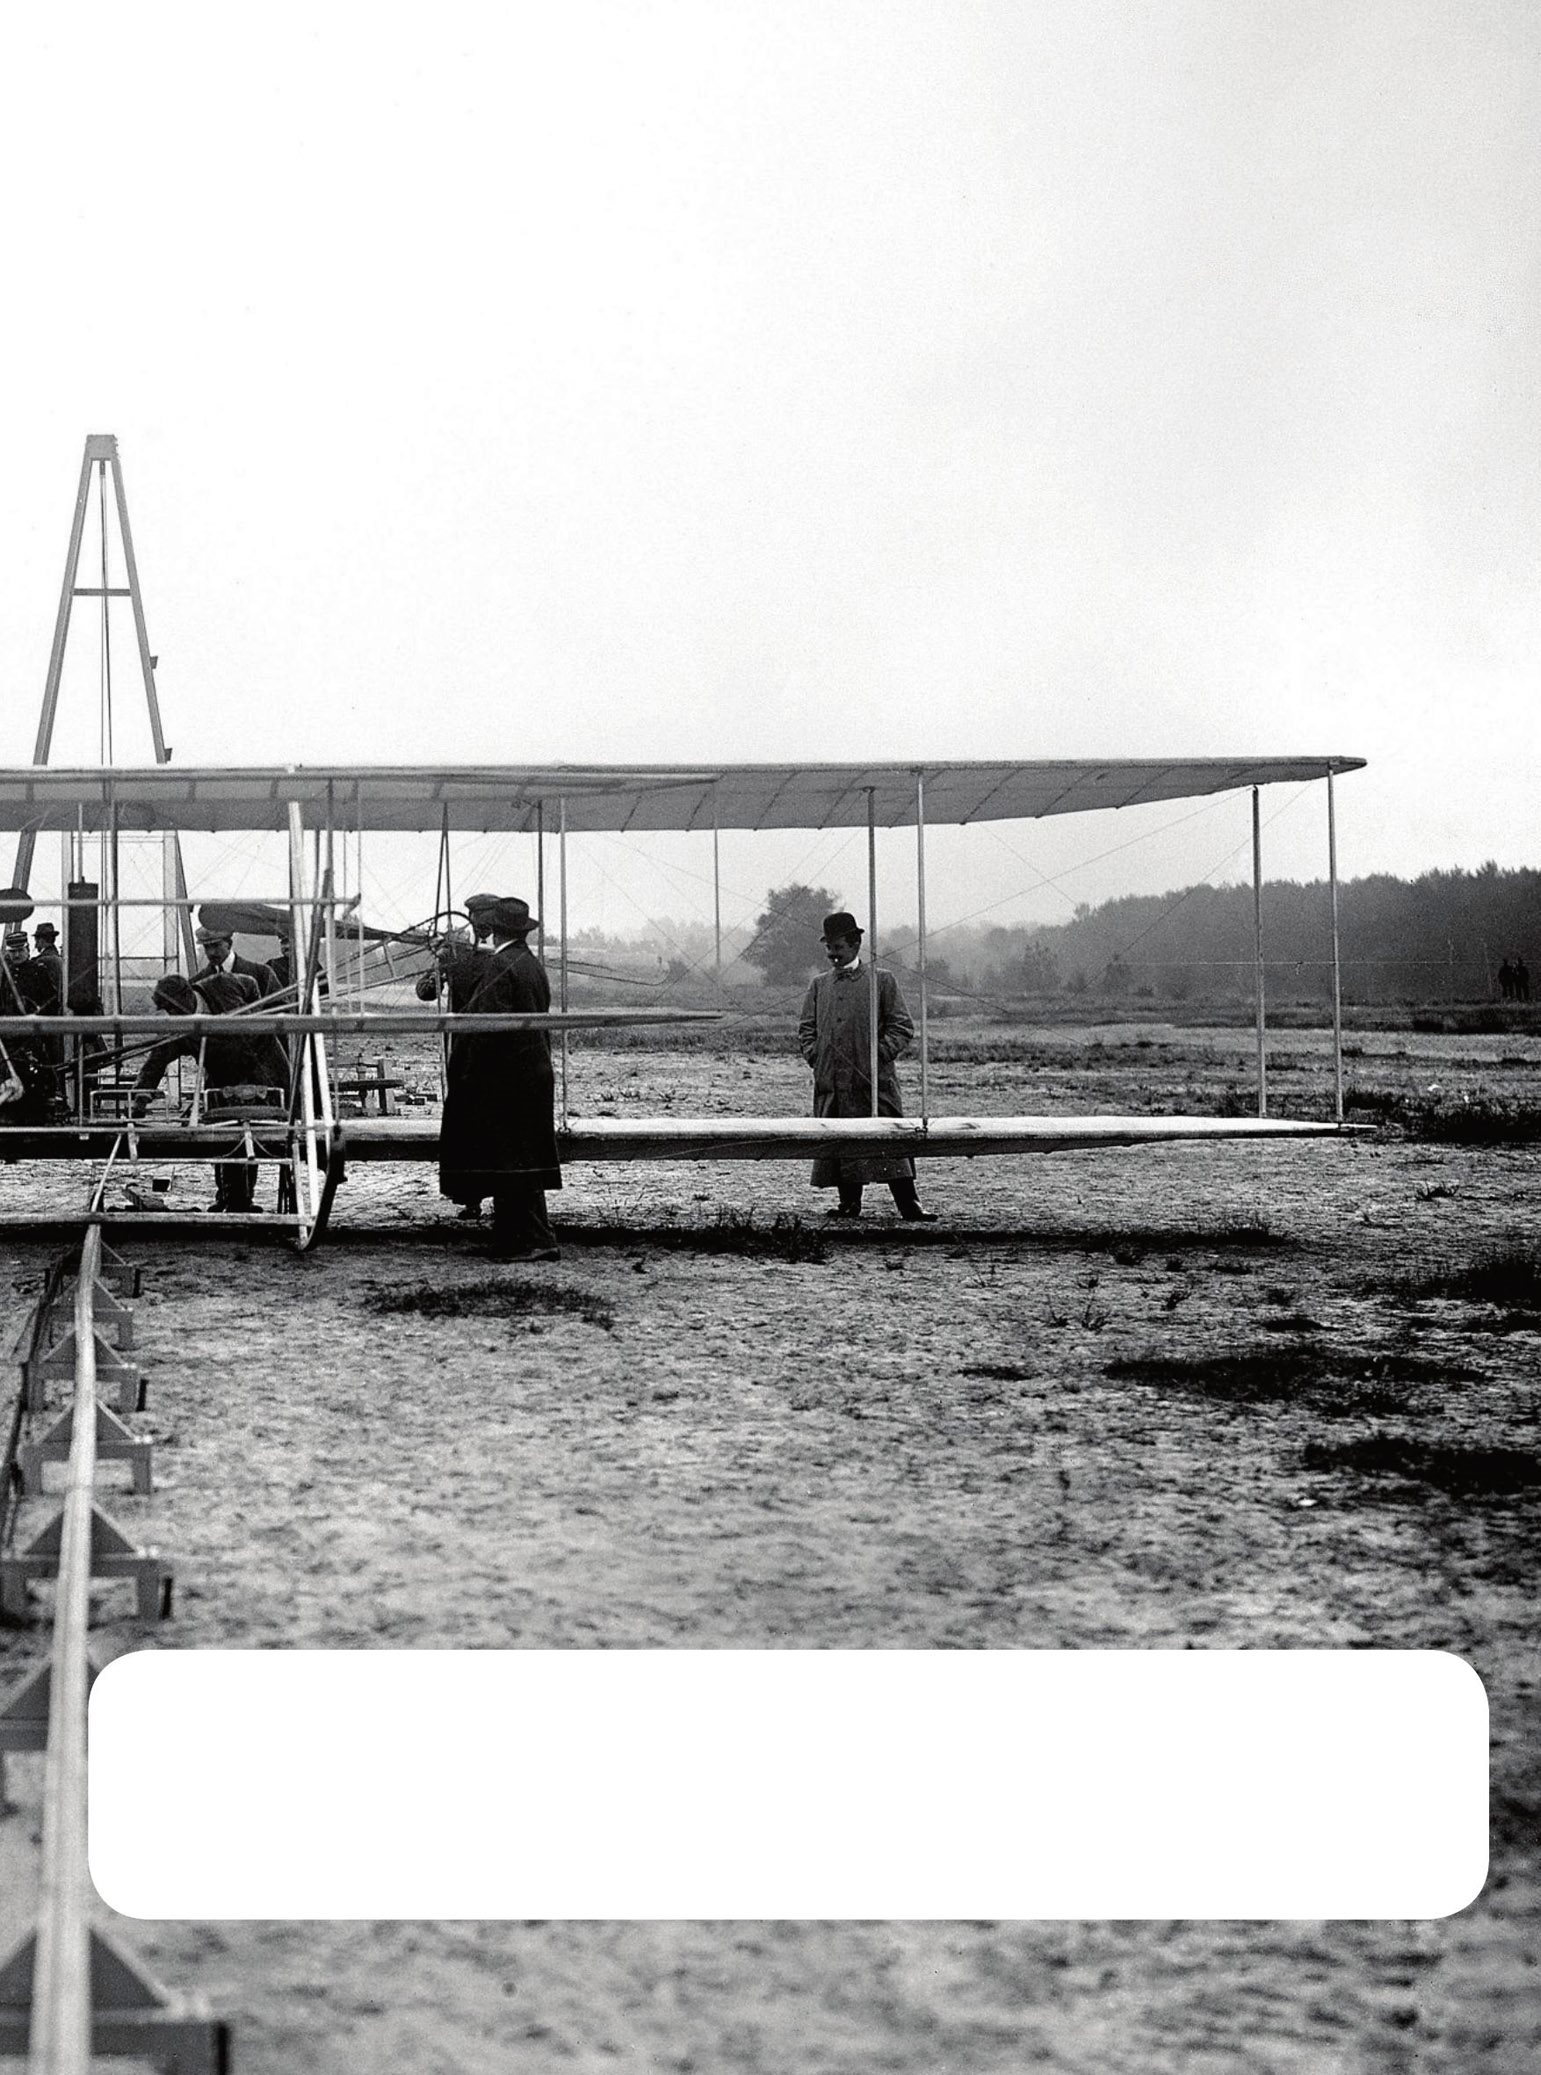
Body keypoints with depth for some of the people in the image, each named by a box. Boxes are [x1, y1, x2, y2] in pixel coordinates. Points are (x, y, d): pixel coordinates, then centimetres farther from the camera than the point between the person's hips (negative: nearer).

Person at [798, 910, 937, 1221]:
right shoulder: (819, 985, 16)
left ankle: (910, 1207, -9)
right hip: (831, 1084, 4)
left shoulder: (882, 980, 5)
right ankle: (849, 1204, 15)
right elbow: (806, 1026, 20)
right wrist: (814, 1055, 3)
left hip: (874, 1080, -4)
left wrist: (880, 1054, -9)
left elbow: (903, 1029, 4)